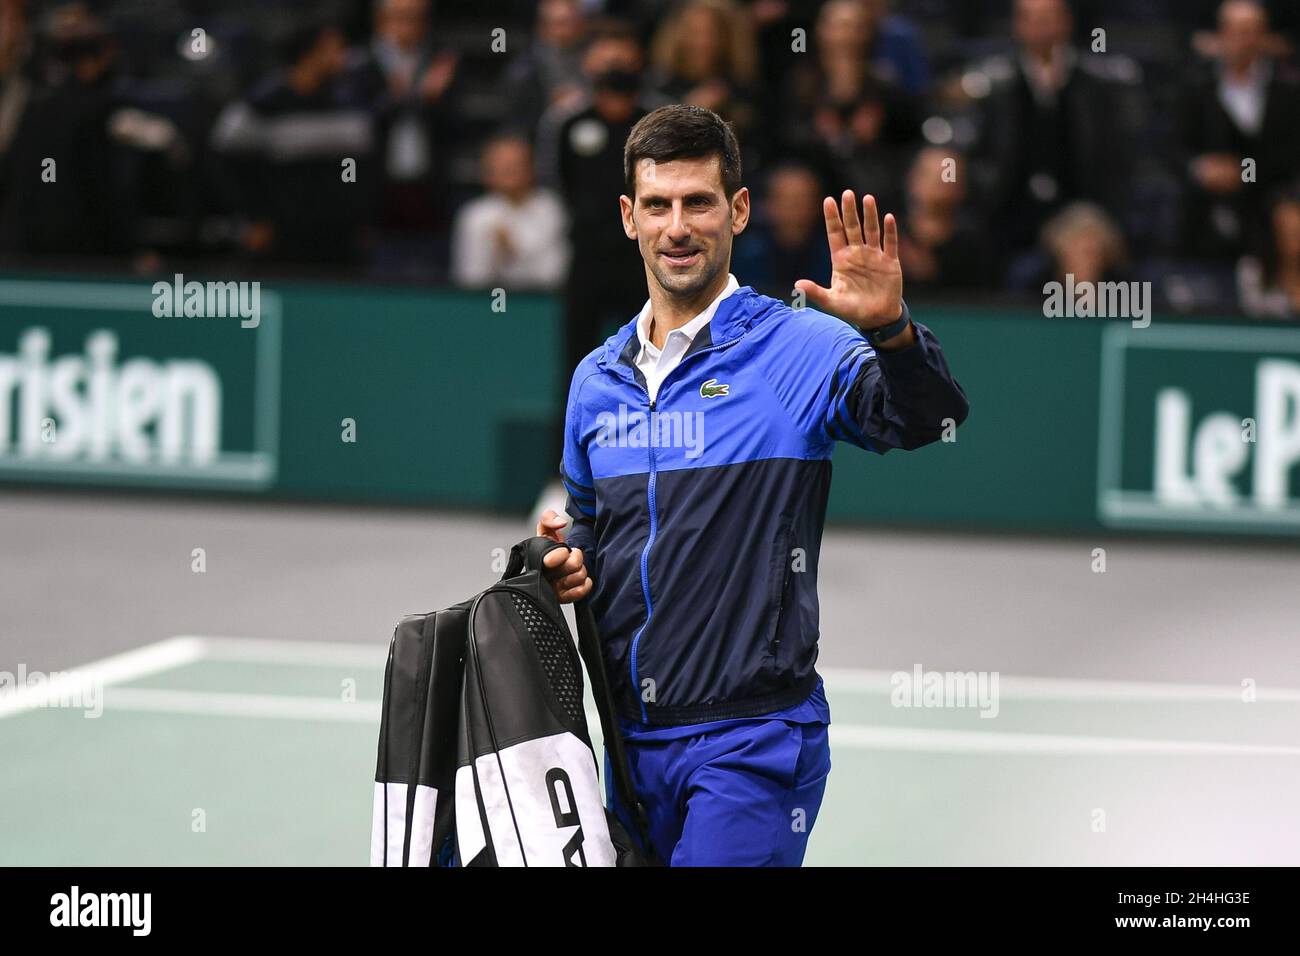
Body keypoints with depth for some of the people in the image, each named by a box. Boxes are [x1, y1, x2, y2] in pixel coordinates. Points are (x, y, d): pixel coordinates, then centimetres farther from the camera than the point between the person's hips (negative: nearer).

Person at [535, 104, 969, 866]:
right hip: (633, 738, 6)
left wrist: (891, 331, -40)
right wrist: (574, 559, 4)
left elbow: (930, 417, -21)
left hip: (754, 738, -6)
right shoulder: (597, 381, 13)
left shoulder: (799, 349, -6)